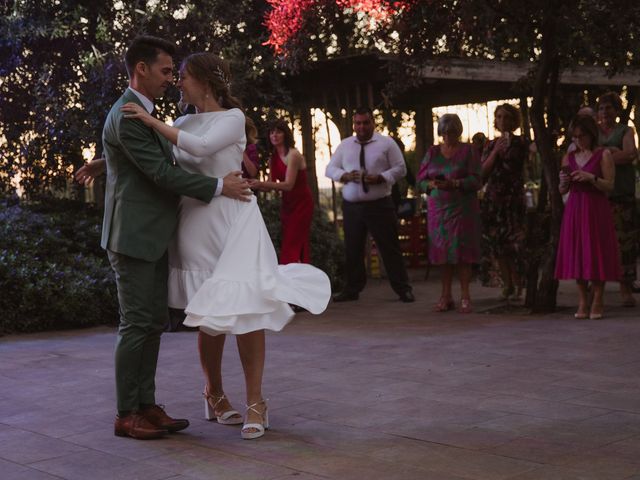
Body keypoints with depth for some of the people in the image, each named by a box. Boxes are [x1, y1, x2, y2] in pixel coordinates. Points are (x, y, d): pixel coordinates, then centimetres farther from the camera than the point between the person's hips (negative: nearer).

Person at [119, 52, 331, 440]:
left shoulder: (233, 118, -2)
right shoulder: (184, 124, 13)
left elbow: (201, 147, -19)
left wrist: (153, 122, -16)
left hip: (234, 222, -4)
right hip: (196, 226, 4)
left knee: (247, 312, -7)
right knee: (209, 317, 6)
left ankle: (256, 402, 1)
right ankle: (215, 394, 23)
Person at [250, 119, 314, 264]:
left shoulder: (293, 155, -18)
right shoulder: (273, 158, 6)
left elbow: (288, 184, -26)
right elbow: (271, 185, 5)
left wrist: (261, 184, -31)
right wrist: (255, 185, -12)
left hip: (301, 203, -8)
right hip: (287, 203, 8)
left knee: (292, 246, -12)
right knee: (287, 244, 10)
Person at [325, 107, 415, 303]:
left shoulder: (386, 143, 1)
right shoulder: (345, 145, 10)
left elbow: (400, 168, 0)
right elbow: (330, 169, 11)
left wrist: (380, 178, -16)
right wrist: (345, 175, -10)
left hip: (380, 205, -3)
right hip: (351, 206, 3)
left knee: (389, 248, -1)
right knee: (352, 250, 10)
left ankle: (403, 289, 6)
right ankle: (352, 289, 22)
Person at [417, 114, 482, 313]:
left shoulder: (468, 151, 3)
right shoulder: (432, 152, 13)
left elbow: (476, 180, -6)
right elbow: (421, 179, 9)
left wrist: (454, 184, -20)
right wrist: (432, 184, -12)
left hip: (462, 207, -3)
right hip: (438, 207, 3)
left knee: (462, 251, -5)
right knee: (443, 251, 1)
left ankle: (465, 296, -1)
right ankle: (446, 296, 6)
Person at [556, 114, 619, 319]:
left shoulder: (603, 155, -1)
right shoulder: (569, 157, 11)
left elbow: (610, 185, -6)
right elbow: (562, 191, 13)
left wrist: (591, 178, -19)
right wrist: (564, 181, -8)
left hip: (596, 210, -4)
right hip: (574, 209, 4)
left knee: (597, 254, -4)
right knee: (576, 254, 2)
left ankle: (597, 302, 2)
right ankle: (583, 302, 9)